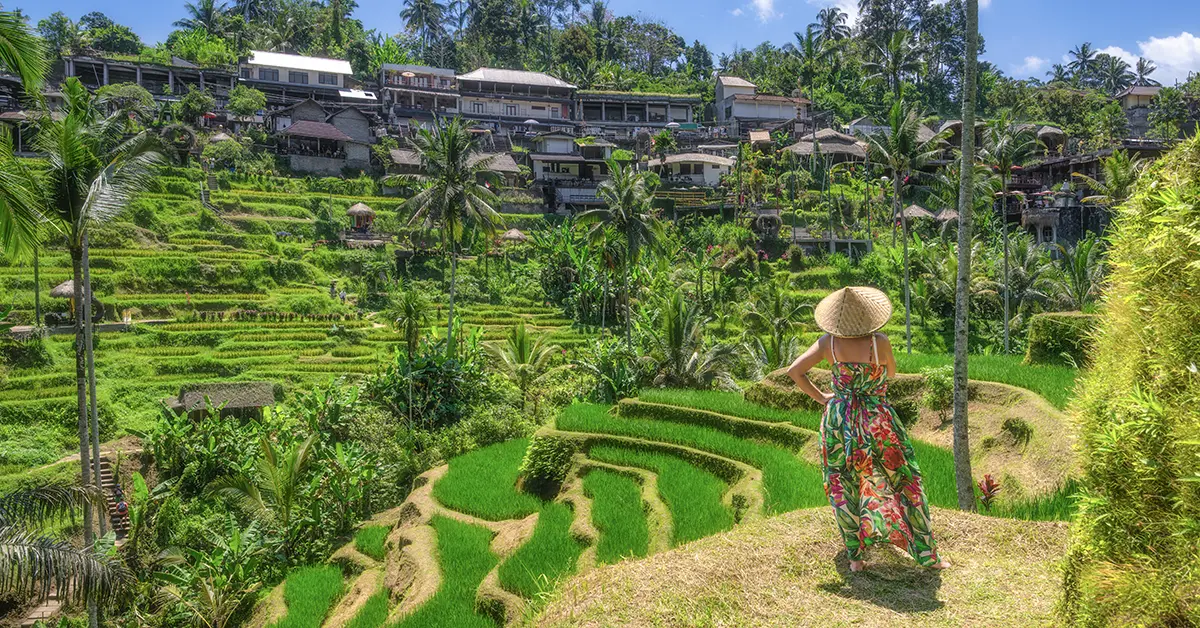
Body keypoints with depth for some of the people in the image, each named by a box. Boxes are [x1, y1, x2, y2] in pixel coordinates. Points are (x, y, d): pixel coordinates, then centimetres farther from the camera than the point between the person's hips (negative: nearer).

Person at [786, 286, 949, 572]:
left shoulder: (829, 342, -11)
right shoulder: (879, 342, -18)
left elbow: (794, 371, -10)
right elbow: (891, 372, 2)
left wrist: (820, 397, 1)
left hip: (838, 419, 3)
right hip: (876, 422, -2)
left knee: (845, 489, 17)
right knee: (905, 483, 14)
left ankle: (856, 557, 23)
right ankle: (928, 556, 23)